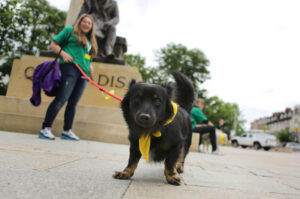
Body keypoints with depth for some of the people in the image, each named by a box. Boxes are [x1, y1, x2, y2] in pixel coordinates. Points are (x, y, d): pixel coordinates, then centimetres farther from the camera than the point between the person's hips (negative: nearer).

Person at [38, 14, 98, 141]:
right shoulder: (70, 30, 13)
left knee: (73, 102, 6)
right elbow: (54, 45, 9)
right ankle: (45, 129, -12)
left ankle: (67, 131, 12)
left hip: (83, 73, 6)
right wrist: (63, 53, -9)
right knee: (61, 99, -15)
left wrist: (90, 66, 11)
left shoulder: (90, 41, 29)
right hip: (70, 66, -6)